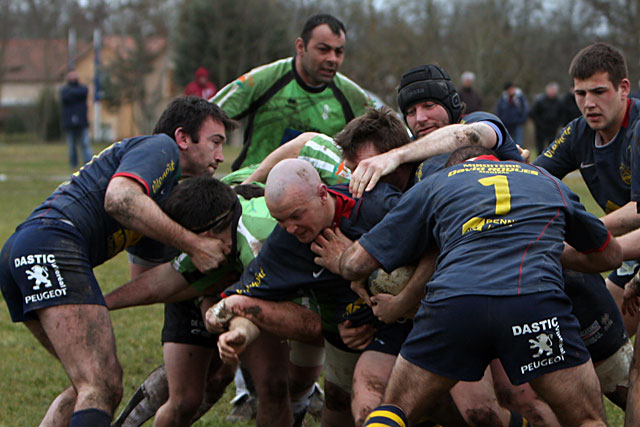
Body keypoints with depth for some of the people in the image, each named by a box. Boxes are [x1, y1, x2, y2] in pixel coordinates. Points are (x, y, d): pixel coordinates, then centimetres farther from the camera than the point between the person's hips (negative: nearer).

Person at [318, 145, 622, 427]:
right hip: (535, 301, 0)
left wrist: (330, 259, 49)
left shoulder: (433, 184, 28)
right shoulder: (548, 182, 33)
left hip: (452, 299, 0)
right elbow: (610, 255, 44)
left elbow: (356, 263, 25)